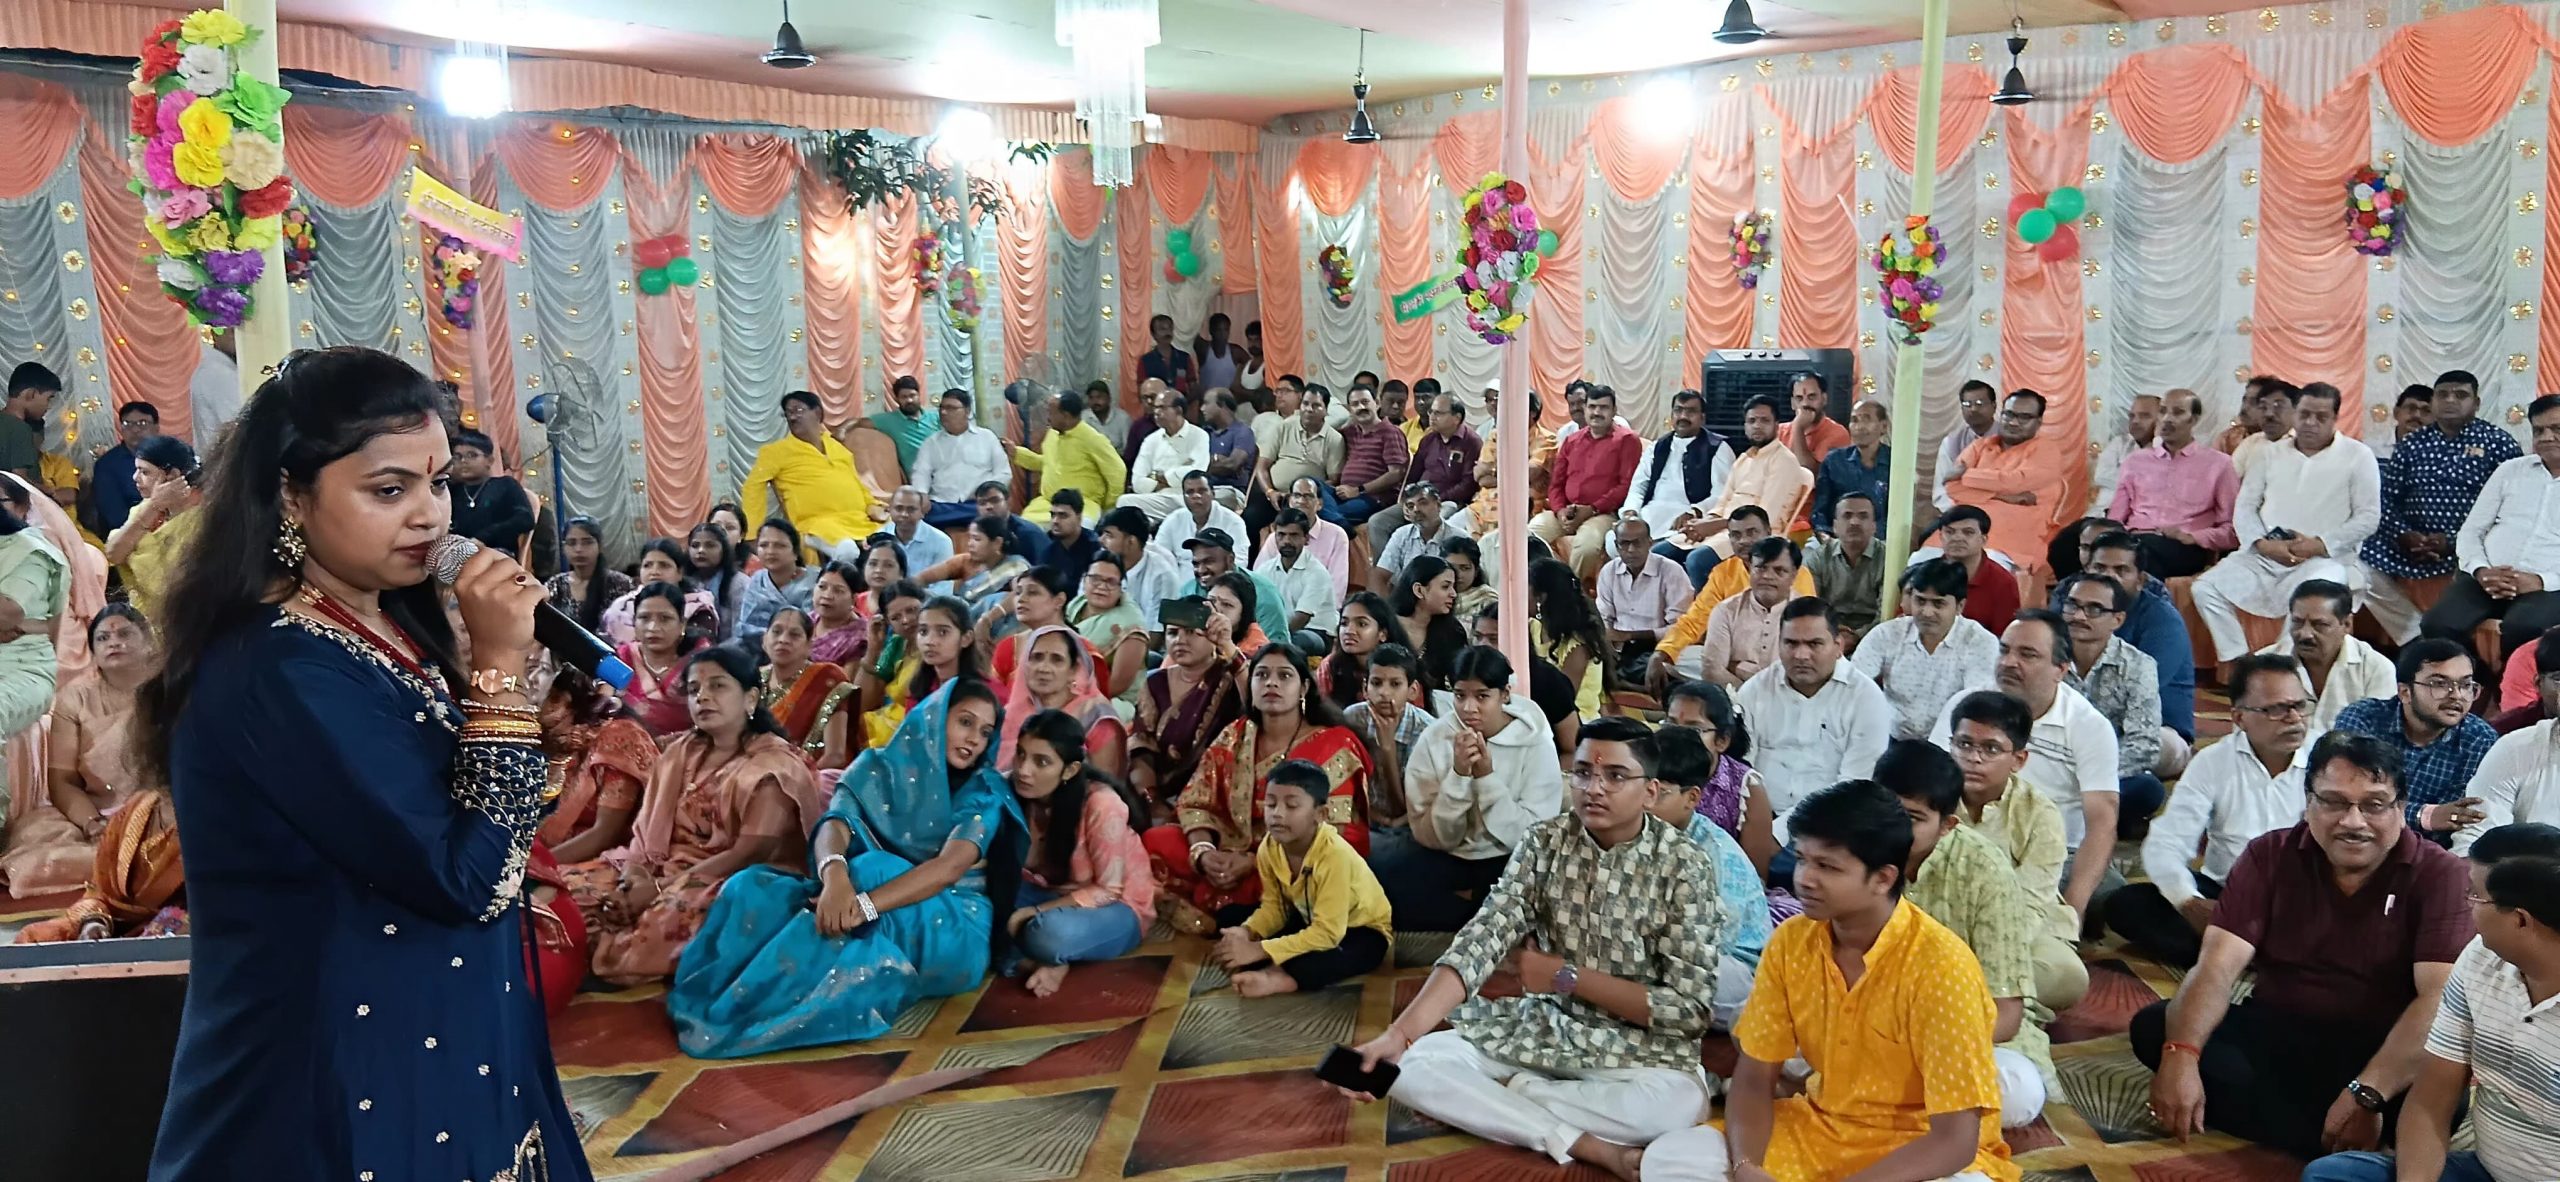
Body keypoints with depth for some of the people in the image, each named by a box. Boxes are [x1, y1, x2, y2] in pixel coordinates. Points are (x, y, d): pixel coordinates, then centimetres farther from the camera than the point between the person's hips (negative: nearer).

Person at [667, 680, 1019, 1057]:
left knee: (872, 872, -34)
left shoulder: (985, 793, -4)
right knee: (753, 887, -17)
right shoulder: (876, 769, 5)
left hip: (951, 932, -4)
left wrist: (865, 904, -38)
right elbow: (833, 827, -14)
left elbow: (950, 867, -21)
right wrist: (834, 874, -40)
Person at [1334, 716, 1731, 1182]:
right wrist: (1399, 1033, -31)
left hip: (1638, 1045, -3)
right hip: (1539, 1027, 3)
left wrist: (1567, 976, -15)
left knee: (1681, 1102, -37)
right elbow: (1482, 940, -16)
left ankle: (1507, 1093, -15)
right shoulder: (1544, 842, -4)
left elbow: (1690, 1009, -15)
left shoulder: (1685, 865, -12)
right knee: (1412, 1064, -18)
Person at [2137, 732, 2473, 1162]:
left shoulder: (2438, 875, -6)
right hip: (2275, 1038, 4)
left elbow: (2439, 999, -19)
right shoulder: (2270, 857, 1)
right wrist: (2181, 1055, -28)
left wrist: (2368, 1094, -32)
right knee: (2154, 1026, -23)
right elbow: (2218, 966, -10)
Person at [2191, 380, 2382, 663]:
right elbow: (2245, 506, 12)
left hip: (2325, 558, -4)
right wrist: (2262, 543, -8)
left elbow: (2368, 517, -1)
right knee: (2206, 589, -18)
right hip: (2264, 556, 4)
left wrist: (2320, 544, -13)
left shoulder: (2357, 456, 6)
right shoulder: (2272, 454, 17)